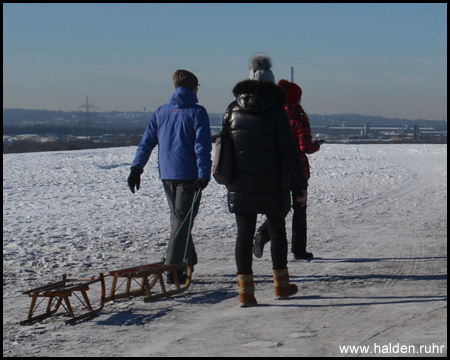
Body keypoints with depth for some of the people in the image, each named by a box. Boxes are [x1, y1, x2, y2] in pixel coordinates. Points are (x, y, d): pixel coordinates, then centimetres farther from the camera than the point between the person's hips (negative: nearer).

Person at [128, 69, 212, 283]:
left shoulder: (161, 112, 11)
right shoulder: (197, 112, -5)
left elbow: (146, 142, 8)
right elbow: (202, 147, -13)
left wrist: (136, 168, 7)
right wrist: (203, 175, -17)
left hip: (167, 175, 5)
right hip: (188, 175, -5)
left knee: (178, 218, 19)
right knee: (182, 220, -3)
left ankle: (187, 262, 28)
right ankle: (174, 269, -10)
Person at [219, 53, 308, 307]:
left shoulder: (233, 110, 4)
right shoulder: (276, 110, -8)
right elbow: (289, 150, -10)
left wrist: (228, 178, 20)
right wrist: (301, 184, -5)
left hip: (241, 184, 2)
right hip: (272, 184, -2)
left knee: (244, 233, 4)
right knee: (277, 230, 13)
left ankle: (246, 290, -1)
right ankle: (281, 285, 22)